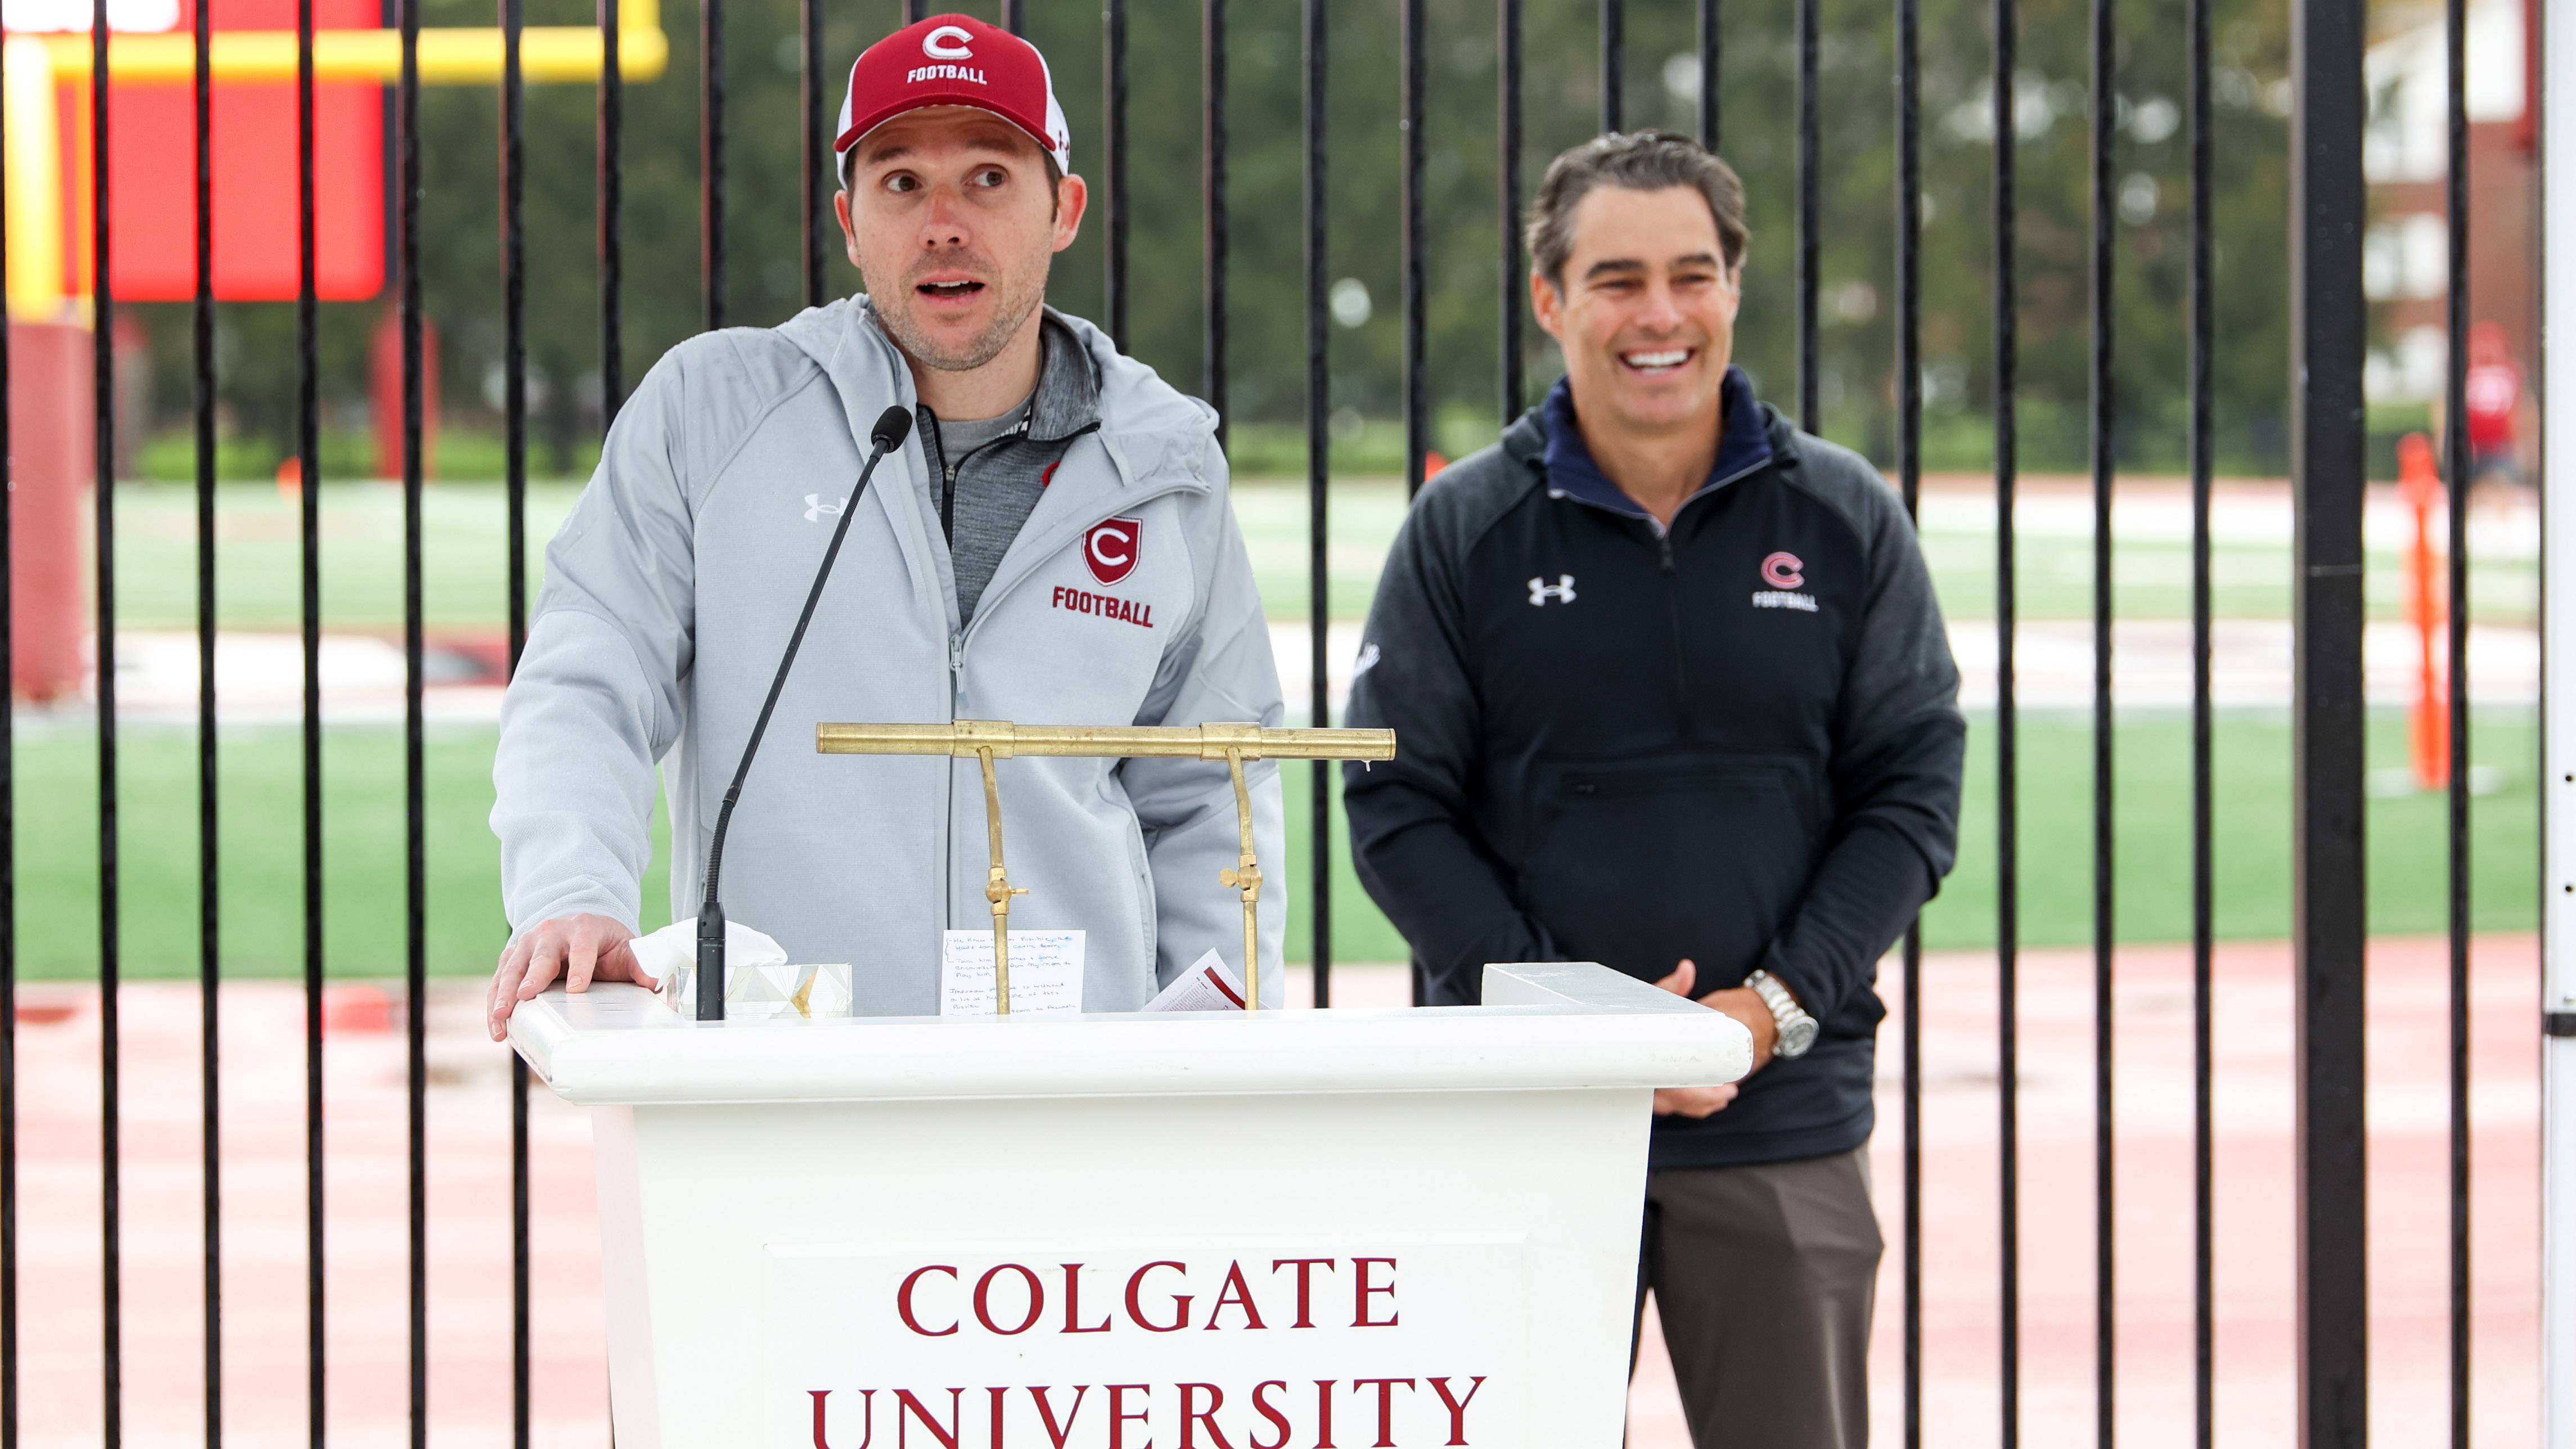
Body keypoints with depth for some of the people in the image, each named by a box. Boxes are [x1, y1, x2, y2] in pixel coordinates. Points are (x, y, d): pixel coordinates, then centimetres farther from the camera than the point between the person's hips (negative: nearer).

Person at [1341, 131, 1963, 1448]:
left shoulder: (1846, 522, 5)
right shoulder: (1463, 532, 3)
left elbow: (1911, 793, 4)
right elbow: (1396, 809, 1)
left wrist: (1777, 1007, -9)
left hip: (1785, 1118, 1)